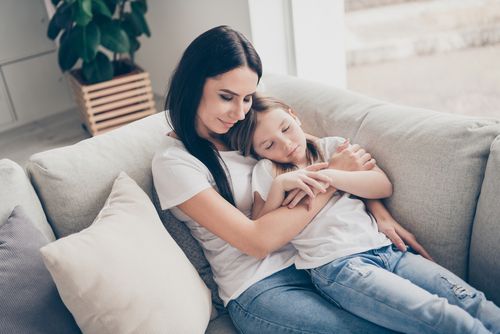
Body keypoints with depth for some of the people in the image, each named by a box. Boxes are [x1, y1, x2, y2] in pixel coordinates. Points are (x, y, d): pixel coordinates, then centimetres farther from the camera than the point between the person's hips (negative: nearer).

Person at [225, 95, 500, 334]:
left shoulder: (333, 147, 18)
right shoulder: (266, 171, 10)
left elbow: (384, 186, 7)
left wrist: (330, 176, -7)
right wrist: (280, 184, -10)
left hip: (383, 248, 5)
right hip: (336, 265, -5)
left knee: (473, 302, -14)